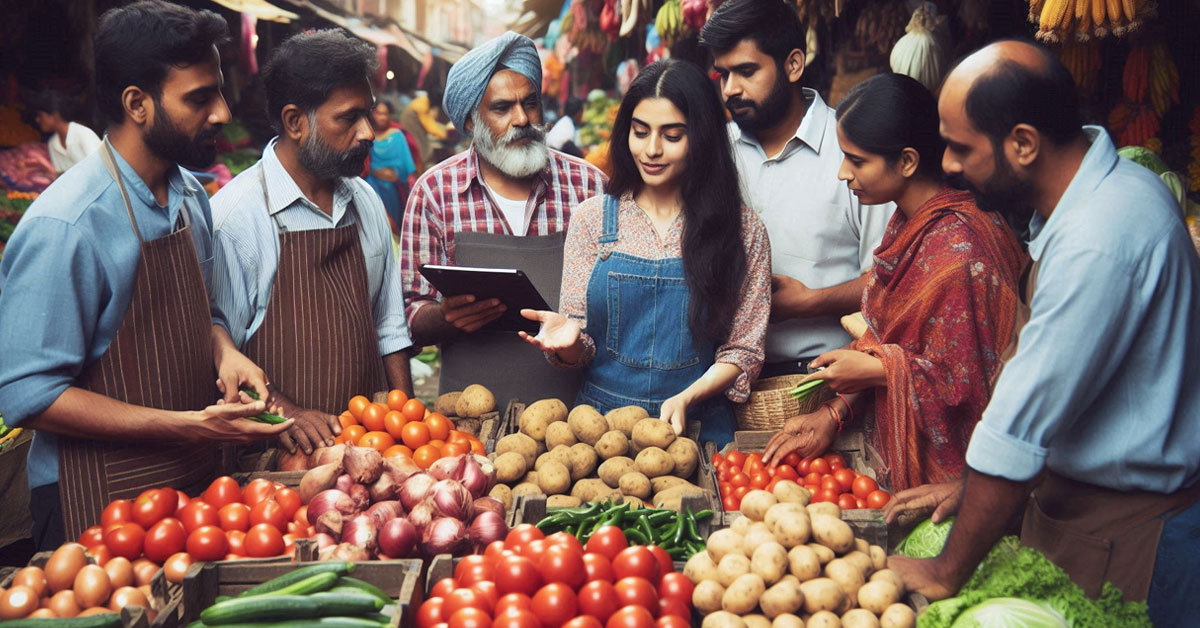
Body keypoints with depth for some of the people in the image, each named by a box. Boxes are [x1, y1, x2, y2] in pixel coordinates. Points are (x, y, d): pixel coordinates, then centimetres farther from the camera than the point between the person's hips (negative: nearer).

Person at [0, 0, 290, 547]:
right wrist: (191, 426, -24)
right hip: (101, 504, -7)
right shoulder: (64, 227, -20)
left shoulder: (190, 197, 5)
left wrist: (224, 353, -4)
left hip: (195, 482, 7)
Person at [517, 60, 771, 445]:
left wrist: (685, 399, -12)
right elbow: (580, 352, 8)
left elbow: (744, 351, 5)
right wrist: (568, 342, -15)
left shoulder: (741, 228, 4)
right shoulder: (592, 218, 8)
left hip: (697, 425, -1)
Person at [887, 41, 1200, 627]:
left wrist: (945, 574, -16)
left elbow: (1020, 429, -25)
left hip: (1130, 527, -8)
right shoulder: (1086, 191, 2)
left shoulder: (1099, 242, -29)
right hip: (1068, 490, 8)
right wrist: (966, 485, 10)